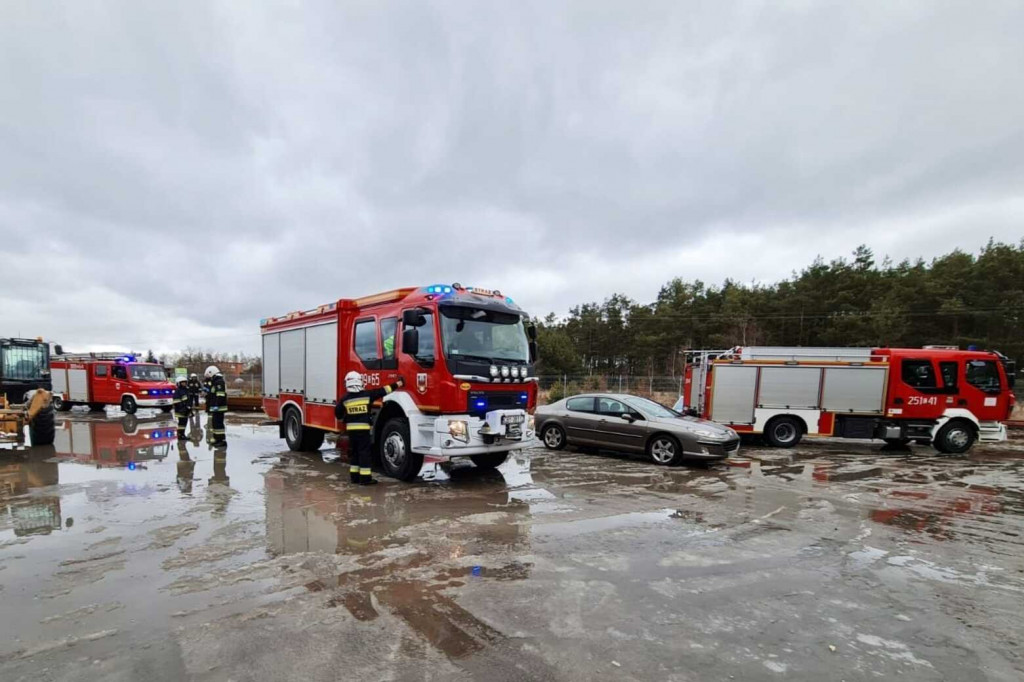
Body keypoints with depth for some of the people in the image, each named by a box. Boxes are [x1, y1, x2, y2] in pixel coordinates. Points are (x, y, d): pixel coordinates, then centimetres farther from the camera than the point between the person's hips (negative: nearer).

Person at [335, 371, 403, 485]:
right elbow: (383, 391, -1)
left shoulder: (345, 398, 0)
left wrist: (343, 419, 28)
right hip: (363, 429, -4)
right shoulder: (367, 394, -7)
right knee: (364, 453, -1)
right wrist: (397, 384, 8)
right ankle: (365, 478, -1)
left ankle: (354, 476, 19)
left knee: (353, 452, 14)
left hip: (351, 429, 4)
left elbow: (338, 412, 7)